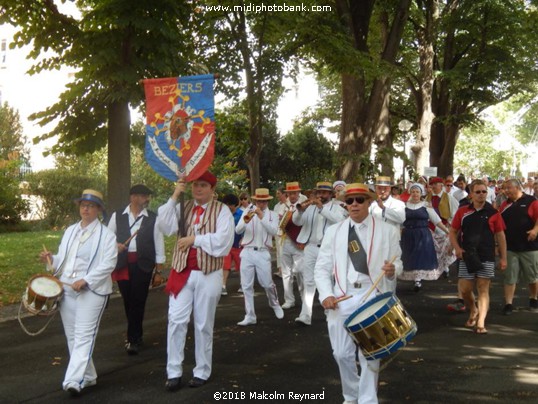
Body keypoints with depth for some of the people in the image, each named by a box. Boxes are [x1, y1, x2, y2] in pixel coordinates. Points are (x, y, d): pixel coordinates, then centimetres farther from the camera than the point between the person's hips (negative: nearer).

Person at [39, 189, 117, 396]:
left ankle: (74, 380, -14)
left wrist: (85, 280, -21)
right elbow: (63, 259, 18)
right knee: (72, 336, 11)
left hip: (92, 291, -6)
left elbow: (108, 264, -13)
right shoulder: (70, 231, 16)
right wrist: (51, 259, -4)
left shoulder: (106, 235, -3)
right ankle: (87, 376, 23)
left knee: (84, 336, -11)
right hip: (66, 290, 7)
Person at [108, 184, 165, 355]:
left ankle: (133, 339, 3)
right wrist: (114, 245, -9)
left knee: (138, 301, -4)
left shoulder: (153, 218, 1)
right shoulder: (117, 216, 5)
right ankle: (136, 335, 27)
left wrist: (159, 269, -1)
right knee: (128, 300, 10)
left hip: (143, 264, -2)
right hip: (123, 263, 2)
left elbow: (158, 242, 1)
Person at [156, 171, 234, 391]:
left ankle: (202, 371, 21)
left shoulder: (221, 210, -3)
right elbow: (165, 227, -9)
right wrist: (174, 197, -13)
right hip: (181, 272, 3)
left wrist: (194, 239, -13)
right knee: (176, 321, -2)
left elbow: (223, 239, -15)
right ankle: (174, 372, 7)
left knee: (204, 324, 9)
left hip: (208, 274, -2)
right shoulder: (182, 207, 8)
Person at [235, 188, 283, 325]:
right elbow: (238, 230, -3)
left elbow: (273, 231, -11)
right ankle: (250, 316, 9)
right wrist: (245, 221, -23)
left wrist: (262, 217, -20)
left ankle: (275, 304, 29)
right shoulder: (247, 213, 9)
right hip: (247, 252, 2)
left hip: (263, 253, -2)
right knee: (246, 286, 1)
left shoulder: (272, 215, 6)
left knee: (267, 283, -1)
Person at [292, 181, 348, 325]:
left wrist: (322, 208, -21)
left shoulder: (336, 207, 3)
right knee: (308, 282, -3)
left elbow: (340, 220, -18)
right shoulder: (311, 207, 13)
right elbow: (297, 221, 5)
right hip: (311, 248, 3)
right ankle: (305, 315, -5)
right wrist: (300, 210, -16)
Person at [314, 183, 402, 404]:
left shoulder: (388, 231, 6)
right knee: (342, 353, 8)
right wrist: (326, 294, -8)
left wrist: (392, 270, -18)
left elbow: (397, 263, 6)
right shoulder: (333, 231, 9)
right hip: (341, 298, 2)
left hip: (373, 296, -2)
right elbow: (321, 267, 7)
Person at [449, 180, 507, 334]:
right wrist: (457, 248, -7)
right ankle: (473, 311, 32)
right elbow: (453, 232, 9)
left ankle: (480, 323, -1)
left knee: (483, 290, -2)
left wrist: (503, 257, 2)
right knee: (464, 289, 3)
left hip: (486, 258, -1)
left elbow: (500, 236, 5)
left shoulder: (493, 213, 2)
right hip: (467, 257, 1)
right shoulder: (462, 212, 4)